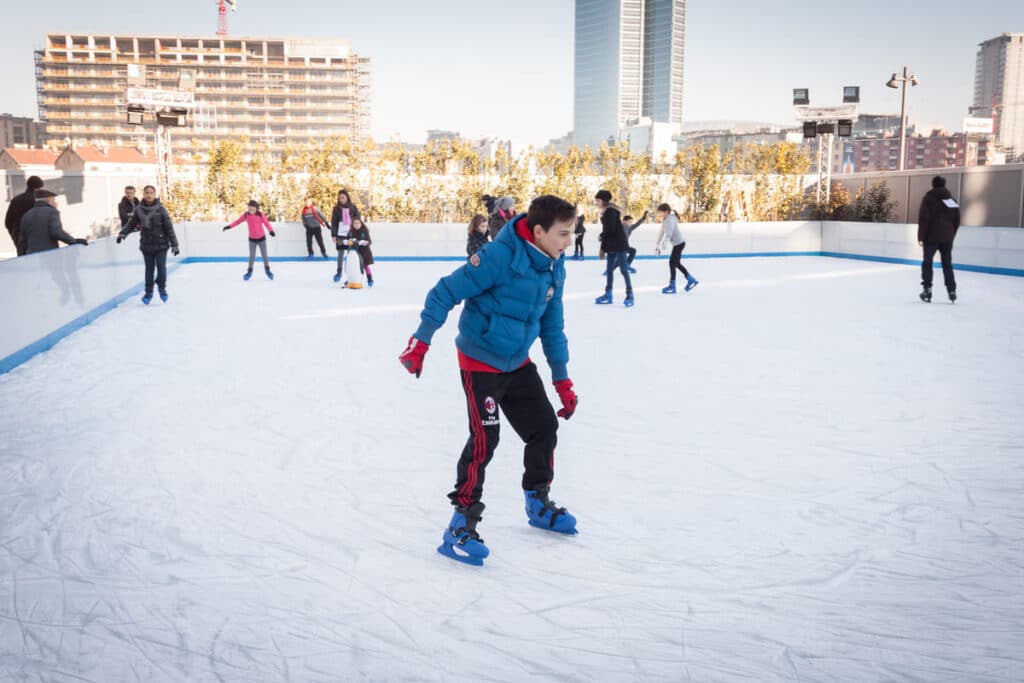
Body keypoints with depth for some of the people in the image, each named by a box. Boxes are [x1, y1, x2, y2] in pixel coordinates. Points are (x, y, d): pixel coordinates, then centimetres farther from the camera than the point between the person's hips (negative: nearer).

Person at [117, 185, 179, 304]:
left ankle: (162, 288, 20)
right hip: (146, 244, 2)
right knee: (149, 268, 8)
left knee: (161, 266, -4)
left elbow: (169, 227, -6)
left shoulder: (160, 209, -7)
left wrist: (174, 244, -8)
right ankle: (148, 292, 20)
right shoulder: (139, 209, 1)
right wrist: (123, 233, -7)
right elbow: (131, 223, 9)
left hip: (161, 244, -2)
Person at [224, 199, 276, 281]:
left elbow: (266, 223, -18)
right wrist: (229, 226, -4)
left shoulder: (260, 214, -14)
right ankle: (249, 271, 16)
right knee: (252, 256, 2)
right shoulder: (246, 215, -8)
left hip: (261, 238, -1)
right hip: (252, 239, 1)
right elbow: (238, 221, 0)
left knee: (264, 255, 9)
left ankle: (267, 269, 27)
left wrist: (271, 230, -33)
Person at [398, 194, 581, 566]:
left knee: (544, 427, 12)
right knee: (484, 440, -14)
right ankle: (461, 527, 0)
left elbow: (552, 325, 9)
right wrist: (421, 341, -20)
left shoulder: (553, 268, -1)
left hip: (518, 363, 8)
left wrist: (562, 378, 10)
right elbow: (446, 292, -20)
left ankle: (538, 503, 34)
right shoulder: (499, 256, -25)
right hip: (480, 362, -8)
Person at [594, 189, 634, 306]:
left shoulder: (611, 211, -15)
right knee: (609, 269, 12)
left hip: (619, 243, -10)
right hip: (611, 244, 10)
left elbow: (610, 229, -22)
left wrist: (601, 236, -3)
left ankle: (630, 295, -5)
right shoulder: (606, 212, 13)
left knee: (623, 269, -8)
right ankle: (608, 294, 19)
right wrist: (603, 248, 12)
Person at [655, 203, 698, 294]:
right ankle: (691, 280, 27)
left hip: (679, 243, -10)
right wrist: (658, 245, 10)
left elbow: (667, 234, -32)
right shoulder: (665, 220, 8)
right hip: (677, 244, 10)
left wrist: (660, 245, -40)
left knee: (672, 262, -7)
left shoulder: (670, 220, -21)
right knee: (676, 263, 16)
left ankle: (672, 286, -2)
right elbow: (662, 233, 12)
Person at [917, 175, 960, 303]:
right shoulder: (952, 200, 8)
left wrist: (921, 237, -6)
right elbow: (957, 221, 11)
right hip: (947, 238, 4)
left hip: (931, 237, -4)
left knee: (927, 263, 3)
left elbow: (923, 219, -10)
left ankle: (927, 289, -5)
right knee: (947, 264, 11)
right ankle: (951, 290, 9)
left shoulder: (929, 198, -5)